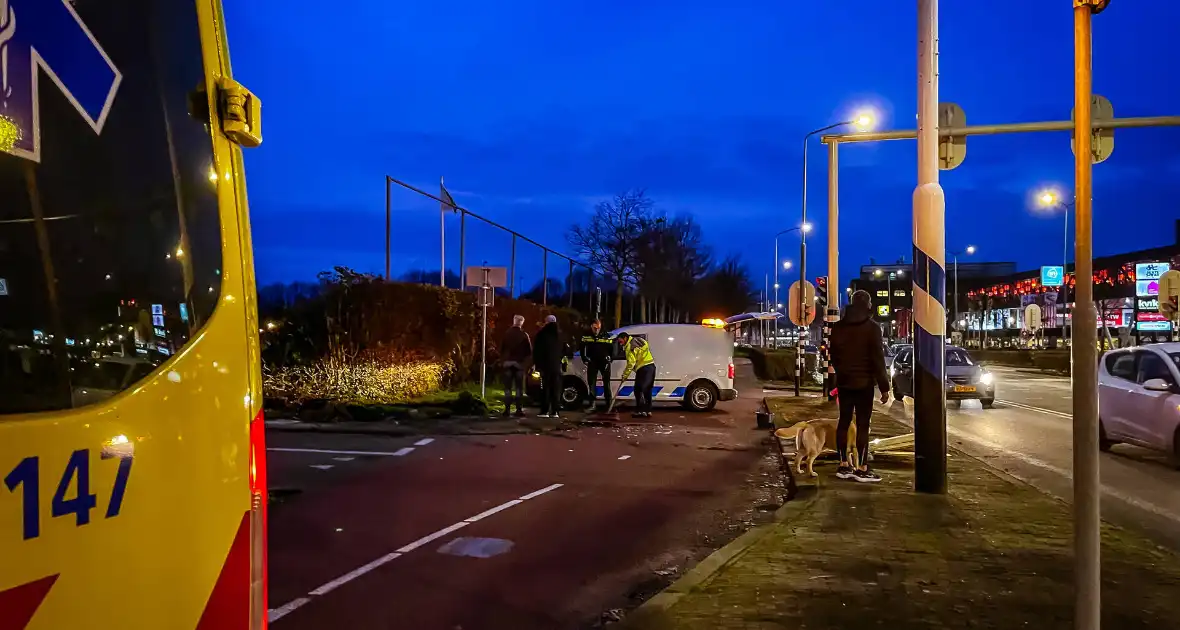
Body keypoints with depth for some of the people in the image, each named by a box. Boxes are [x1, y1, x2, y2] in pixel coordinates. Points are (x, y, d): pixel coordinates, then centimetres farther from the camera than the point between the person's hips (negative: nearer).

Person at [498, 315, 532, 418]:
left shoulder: (506, 334, 0)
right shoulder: (524, 335, -5)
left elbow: (501, 349, 2)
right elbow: (529, 351, -4)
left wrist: (502, 361, 10)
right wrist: (526, 363, 5)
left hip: (508, 363, 1)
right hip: (519, 363, -1)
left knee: (507, 387, 4)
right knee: (519, 388, 3)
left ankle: (507, 409, -1)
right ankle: (519, 409, -3)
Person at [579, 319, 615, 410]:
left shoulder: (606, 336, -6)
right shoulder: (586, 336, -2)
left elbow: (612, 348, 2)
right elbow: (582, 348, 8)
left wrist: (609, 358, -5)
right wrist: (584, 359, 2)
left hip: (604, 362, -1)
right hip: (592, 362, 2)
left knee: (606, 383, 3)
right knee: (591, 382, 3)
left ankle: (608, 403, 8)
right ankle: (592, 404, 7)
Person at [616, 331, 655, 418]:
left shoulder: (630, 347, -11)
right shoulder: (639, 340, 16)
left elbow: (631, 363, -16)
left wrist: (624, 375, -10)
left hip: (643, 368, -9)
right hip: (651, 366, 9)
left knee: (638, 390, -6)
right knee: (647, 390, 14)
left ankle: (640, 411, -9)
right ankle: (648, 411, 16)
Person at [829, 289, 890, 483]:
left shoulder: (838, 327, 7)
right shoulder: (872, 327, -11)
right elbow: (878, 359, -14)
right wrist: (884, 386, -11)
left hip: (843, 382, 6)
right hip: (864, 383, -5)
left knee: (844, 421, 9)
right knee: (862, 425, -3)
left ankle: (843, 466, 13)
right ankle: (862, 469, -2)